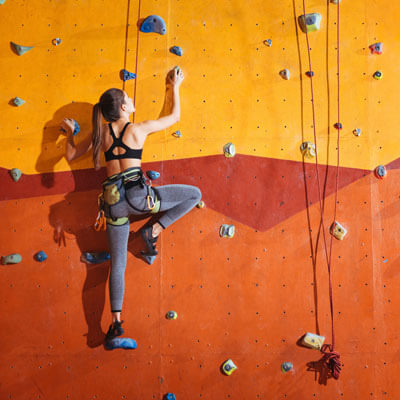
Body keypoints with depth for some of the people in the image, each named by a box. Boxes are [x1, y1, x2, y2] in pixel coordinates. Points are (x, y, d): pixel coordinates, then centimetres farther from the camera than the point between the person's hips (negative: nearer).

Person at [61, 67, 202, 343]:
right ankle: (155, 230, 4)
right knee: (195, 194, 8)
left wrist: (70, 132, 36)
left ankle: (116, 321, 10)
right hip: (137, 194, -5)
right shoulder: (139, 128, 2)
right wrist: (175, 87, 28)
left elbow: (71, 155, 20)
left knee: (118, 264, 13)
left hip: (113, 200, 5)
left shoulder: (101, 132, 12)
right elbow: (176, 116, 15)